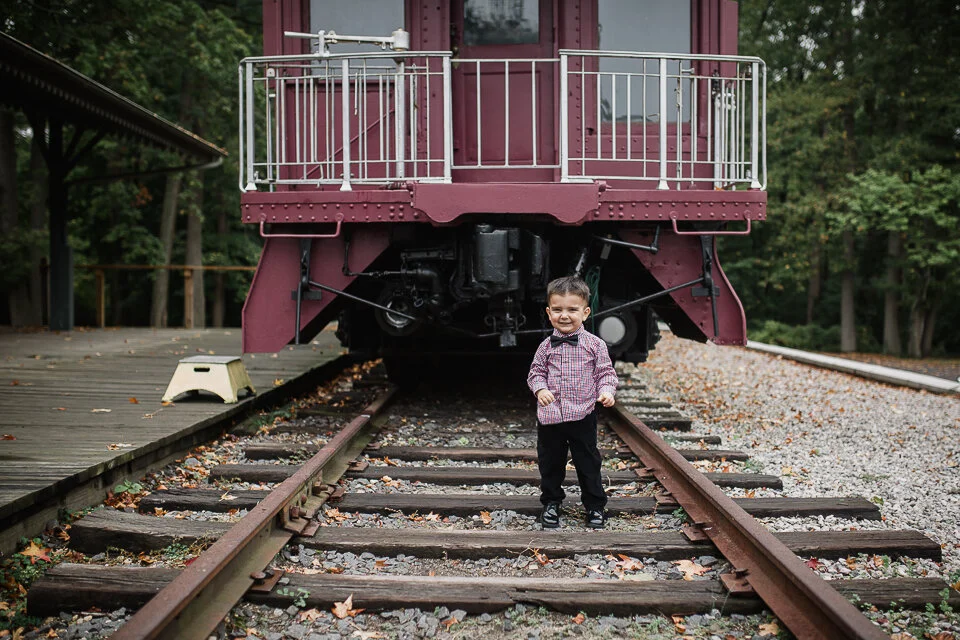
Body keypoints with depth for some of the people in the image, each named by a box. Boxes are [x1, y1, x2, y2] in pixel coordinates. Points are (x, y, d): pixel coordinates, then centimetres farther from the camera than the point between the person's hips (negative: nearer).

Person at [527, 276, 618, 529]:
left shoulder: (595, 344, -5)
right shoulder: (546, 347, 1)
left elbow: (605, 372, 0)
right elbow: (536, 373, 8)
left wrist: (606, 391, -17)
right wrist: (540, 389, -11)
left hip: (582, 416, -2)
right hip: (550, 417, 2)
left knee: (588, 463, 7)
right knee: (550, 463, 14)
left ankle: (595, 506, 23)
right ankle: (551, 503, 31)